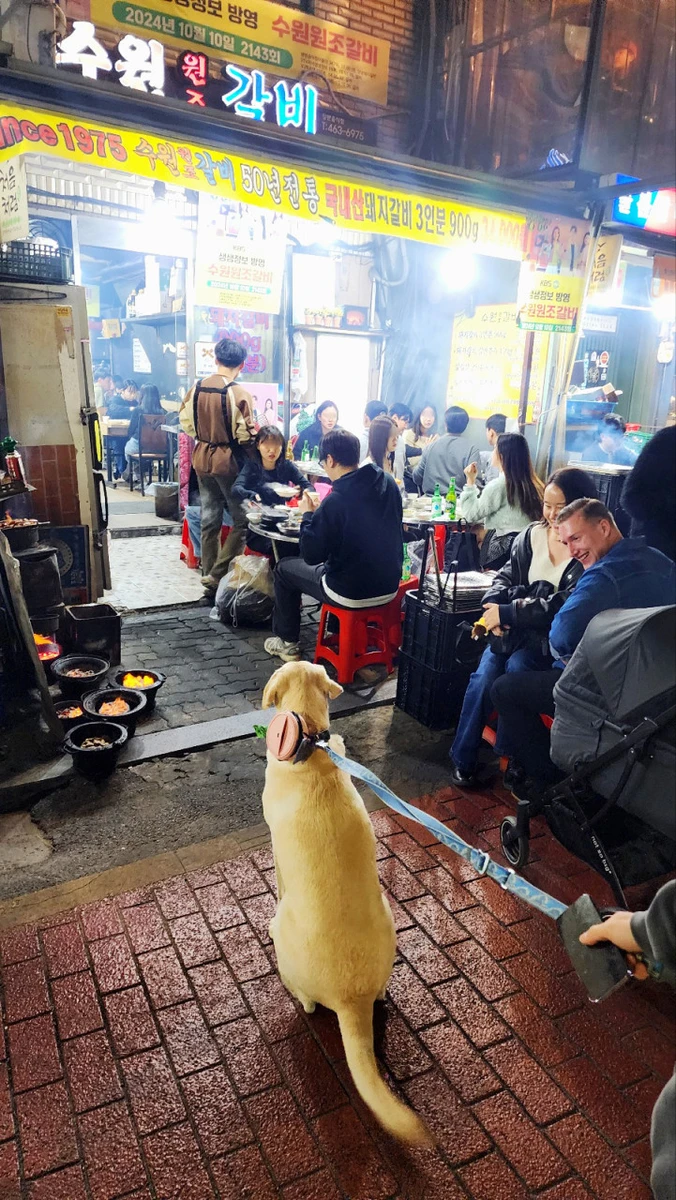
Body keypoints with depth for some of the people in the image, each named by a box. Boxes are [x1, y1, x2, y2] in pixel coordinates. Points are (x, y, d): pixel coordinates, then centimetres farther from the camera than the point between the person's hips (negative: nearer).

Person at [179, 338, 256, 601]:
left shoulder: (196, 388, 0)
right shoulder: (239, 393, -15)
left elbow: (186, 423, 6)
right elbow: (246, 435, -17)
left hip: (202, 459, 6)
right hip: (229, 461, -6)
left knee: (209, 520, 13)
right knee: (242, 520, 4)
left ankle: (209, 576, 20)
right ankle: (216, 577, -3)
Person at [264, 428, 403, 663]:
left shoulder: (335, 501, -24)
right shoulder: (389, 483, -4)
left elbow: (311, 556, -15)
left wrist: (308, 514, -2)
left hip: (352, 594, -6)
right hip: (388, 587, 6)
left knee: (284, 568, 17)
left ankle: (287, 642, 29)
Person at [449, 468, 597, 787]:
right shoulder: (533, 534, 7)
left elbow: (564, 606, -19)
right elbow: (507, 576, 11)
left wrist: (507, 613, -19)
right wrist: (494, 606, -11)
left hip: (554, 639, -4)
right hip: (515, 629, 4)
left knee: (516, 667, -30)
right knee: (483, 678, -19)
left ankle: (507, 756, -10)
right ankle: (462, 759, -4)